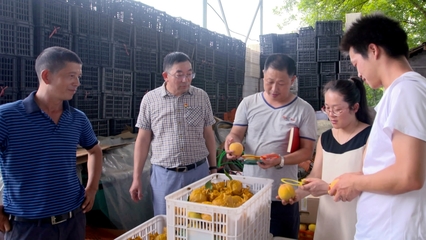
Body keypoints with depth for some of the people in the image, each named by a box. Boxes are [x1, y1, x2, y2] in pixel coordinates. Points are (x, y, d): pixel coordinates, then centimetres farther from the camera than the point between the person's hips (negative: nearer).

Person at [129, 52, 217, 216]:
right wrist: (136, 178, 0)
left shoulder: (202, 96, 0)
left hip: (198, 172, 1)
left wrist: (213, 168, 8)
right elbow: (143, 139, 1)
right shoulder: (150, 99, -3)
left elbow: (208, 135, 7)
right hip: (164, 175, -1)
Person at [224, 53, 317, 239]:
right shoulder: (248, 103, 0)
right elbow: (236, 134, 3)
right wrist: (232, 141, -22)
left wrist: (280, 160, -23)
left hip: (283, 195, -1)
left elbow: (307, 151, -6)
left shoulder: (304, 110, -5)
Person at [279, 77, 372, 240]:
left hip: (356, 219, -5)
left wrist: (328, 188, -26)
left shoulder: (369, 137, -11)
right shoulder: (324, 139, 7)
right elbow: (315, 175, 7)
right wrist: (298, 193, -9)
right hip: (328, 217, 5)